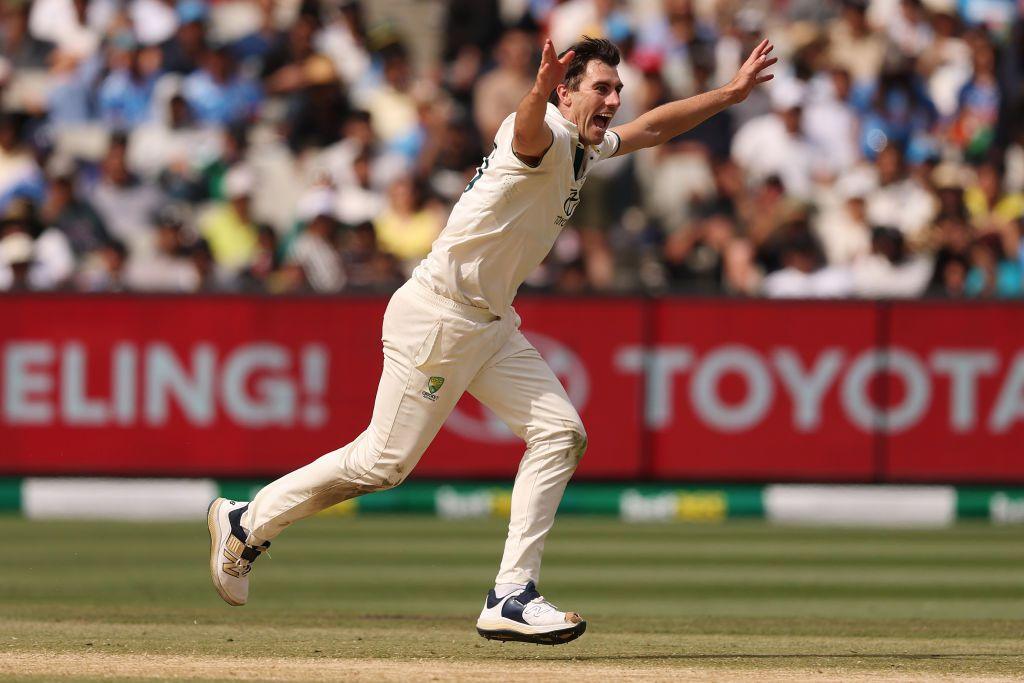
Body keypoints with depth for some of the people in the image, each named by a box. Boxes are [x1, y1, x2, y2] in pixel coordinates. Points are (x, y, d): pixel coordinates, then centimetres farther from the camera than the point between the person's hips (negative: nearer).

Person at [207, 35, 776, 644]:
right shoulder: (547, 136, -18)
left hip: (491, 324, 10)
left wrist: (730, 93, 25)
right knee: (385, 460, -6)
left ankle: (511, 596, -4)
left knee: (560, 432, -3)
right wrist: (540, 92, -67)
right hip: (436, 316, -10)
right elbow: (529, 131, -44)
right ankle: (247, 522, 12)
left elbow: (653, 128, 29)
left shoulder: (587, 148, 11)